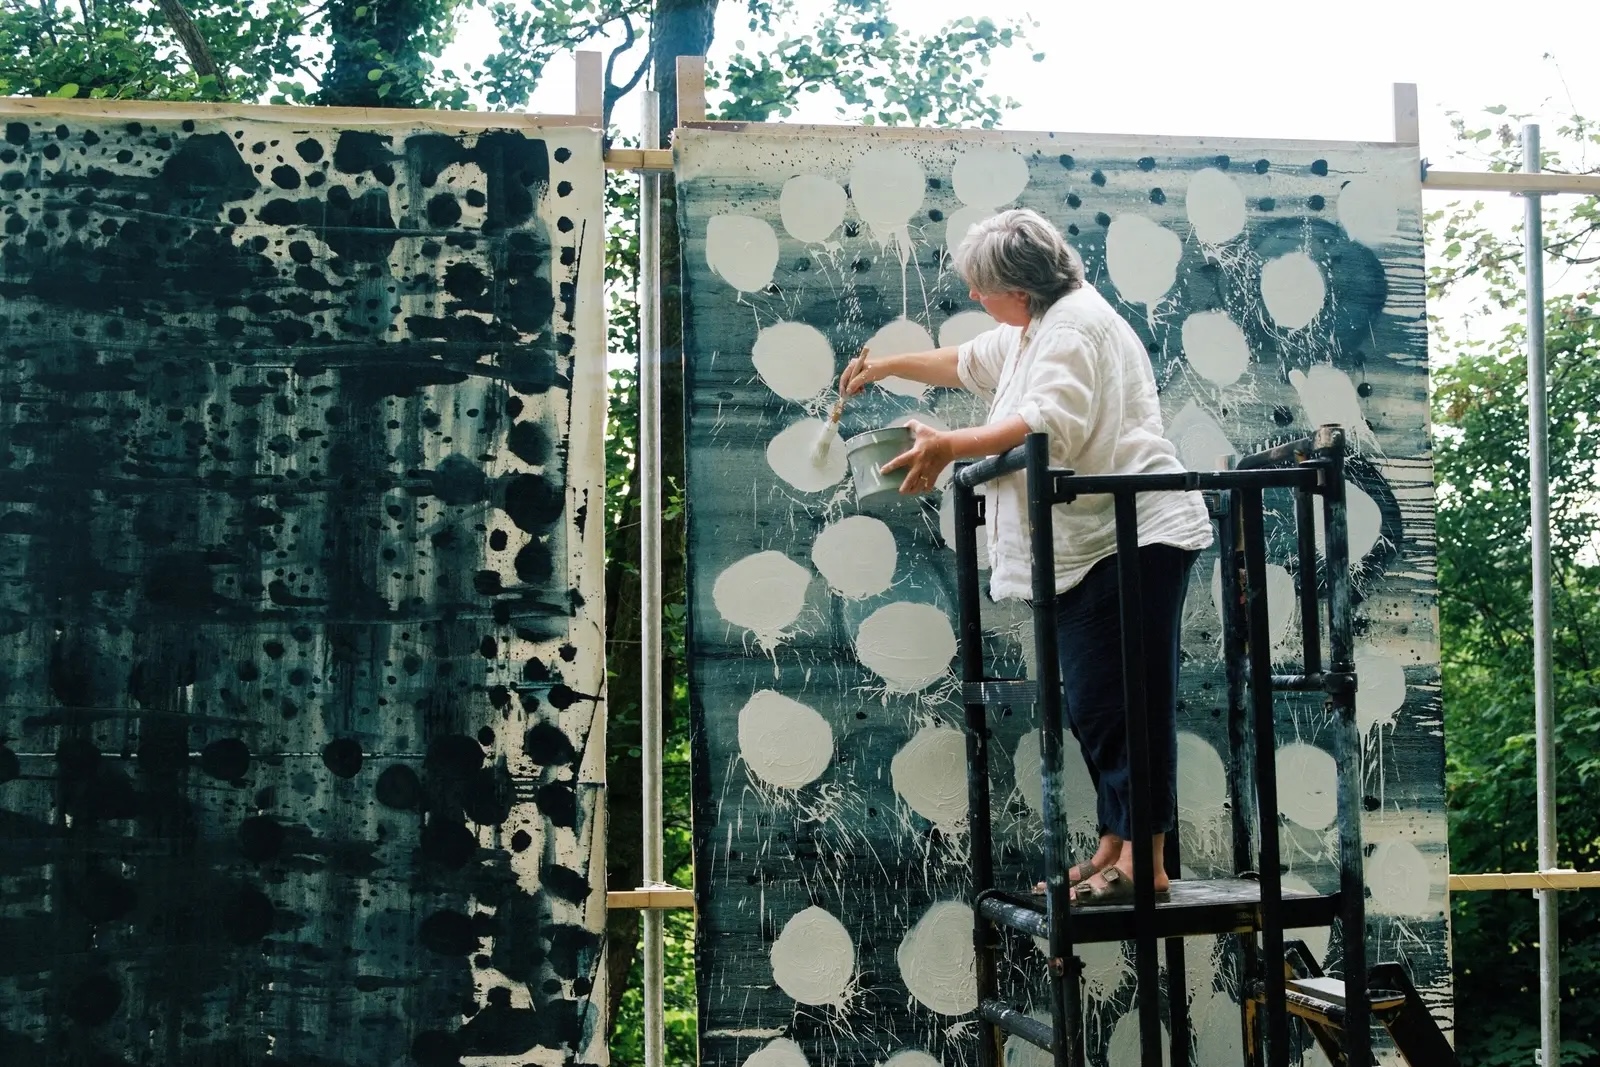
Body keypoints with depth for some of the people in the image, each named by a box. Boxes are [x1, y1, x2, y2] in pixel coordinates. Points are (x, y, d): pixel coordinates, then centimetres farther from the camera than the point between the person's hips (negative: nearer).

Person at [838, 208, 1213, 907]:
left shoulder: (1075, 324, -10)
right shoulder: (1030, 330, 23)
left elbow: (1051, 425, -26)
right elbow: (965, 362, 42)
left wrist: (948, 447, -23)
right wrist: (888, 365, 45)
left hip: (1133, 536, -11)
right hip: (1085, 548, 11)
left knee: (1120, 702, -11)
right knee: (1091, 708, 8)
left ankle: (1144, 863, -9)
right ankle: (1113, 849, 13)